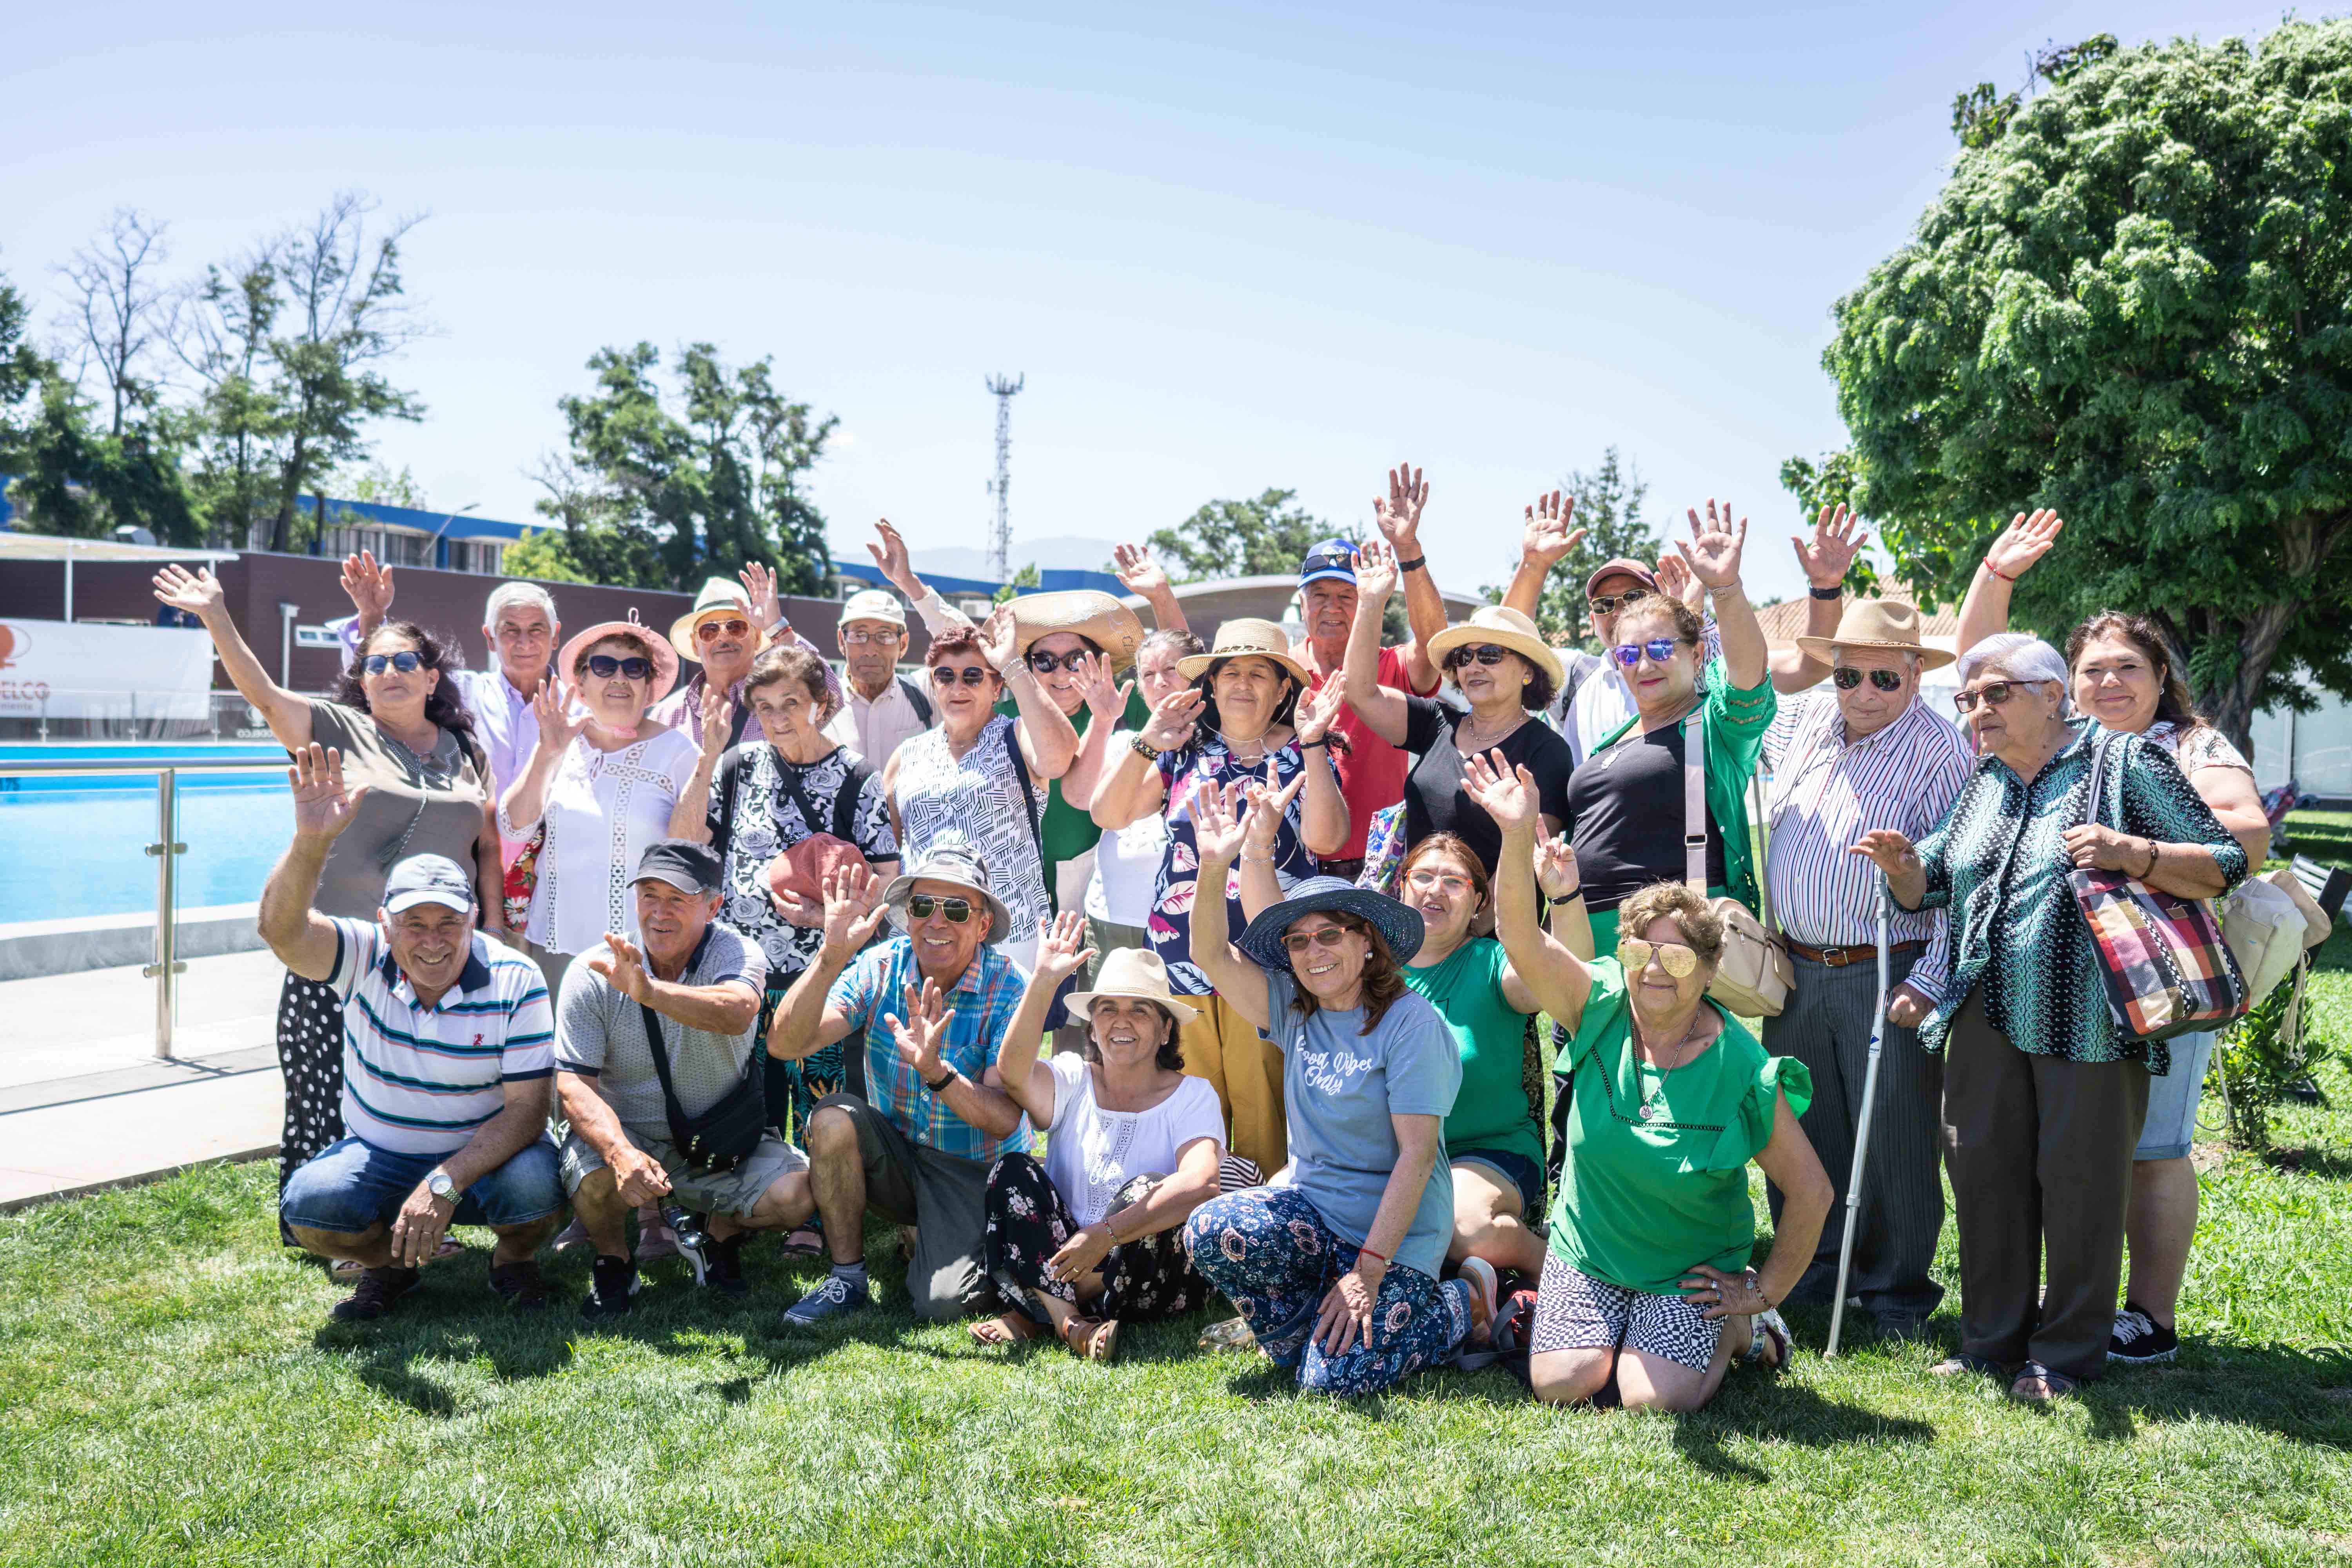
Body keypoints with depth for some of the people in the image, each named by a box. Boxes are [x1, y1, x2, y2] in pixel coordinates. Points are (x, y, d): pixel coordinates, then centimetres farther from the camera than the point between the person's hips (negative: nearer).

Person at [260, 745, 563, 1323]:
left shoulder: (515, 981, -18)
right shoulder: (364, 957, -12)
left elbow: (527, 1109, -19)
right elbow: (282, 931, -33)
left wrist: (445, 1184, -31)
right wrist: (311, 843, -51)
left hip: (483, 1156, -2)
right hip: (377, 1155, 2)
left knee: (537, 1185, -33)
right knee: (307, 1203, -26)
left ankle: (513, 1259, 5)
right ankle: (393, 1261, 8)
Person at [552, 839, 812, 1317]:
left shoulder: (734, 953, -14)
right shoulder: (592, 974, -10)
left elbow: (737, 1014, -38)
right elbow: (573, 1084, -16)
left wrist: (648, 991, -56)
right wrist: (620, 1153, -36)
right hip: (626, 1133, 0)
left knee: (798, 1192, -24)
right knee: (594, 1181, -33)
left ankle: (719, 1234, 12)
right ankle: (613, 1260, 4)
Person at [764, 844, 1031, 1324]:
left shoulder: (1008, 988, -16)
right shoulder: (881, 968, -8)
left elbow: (1005, 1119, -23)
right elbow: (784, 1045, -20)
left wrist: (935, 1071, -40)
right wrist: (831, 957, -33)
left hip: (975, 1172, -3)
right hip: (896, 1157, 3)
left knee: (943, 1305, -24)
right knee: (834, 1118, -27)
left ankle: (923, 1248, 13)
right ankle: (848, 1279, -7)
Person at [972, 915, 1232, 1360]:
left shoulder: (1192, 1097, -2)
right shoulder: (1073, 1079, 6)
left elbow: (1202, 1185, -21)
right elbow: (1013, 1072, -18)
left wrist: (1106, 1234, -31)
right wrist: (1043, 982, -30)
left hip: (1151, 1284, -2)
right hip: (1059, 1261, 2)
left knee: (1144, 1192, -29)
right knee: (1012, 1170, -16)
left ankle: (1034, 1316, -17)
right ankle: (1071, 1322, -26)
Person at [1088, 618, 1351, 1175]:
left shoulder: (1301, 753, 7)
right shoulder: (1186, 753, 13)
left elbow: (1326, 838, -9)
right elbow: (1107, 813, 5)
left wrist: (1313, 746, -15)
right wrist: (1146, 745, -7)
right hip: (1181, 960, 3)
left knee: (1263, 1108, -5)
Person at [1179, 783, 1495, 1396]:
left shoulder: (1409, 1022, -14)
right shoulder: (1294, 1012, 4)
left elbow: (1417, 1155, -18)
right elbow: (1213, 956, -7)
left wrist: (1369, 1270, -22)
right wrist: (1214, 867, -24)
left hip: (1394, 1226, -5)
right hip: (1313, 1206, 5)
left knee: (1334, 1378, -17)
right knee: (1210, 1230, -23)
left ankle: (1465, 1305, 9)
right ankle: (1322, 1321, 4)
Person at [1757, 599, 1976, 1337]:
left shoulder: (1942, 752, -10)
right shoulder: (1800, 722, 7)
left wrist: (1928, 981, -19)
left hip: (1887, 977, -5)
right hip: (1795, 971, 6)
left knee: (1894, 1139, 2)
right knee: (1801, 1132, 14)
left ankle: (1897, 1289, 19)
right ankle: (1812, 1270, 30)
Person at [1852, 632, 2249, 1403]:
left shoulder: (2126, 761, -2)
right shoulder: (1982, 781, 16)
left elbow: (2223, 867, -4)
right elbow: (1930, 887, 20)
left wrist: (2129, 854, -21)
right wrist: (1901, 862, -3)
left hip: (2090, 1020, -5)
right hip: (1989, 1017, 6)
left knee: (2078, 1177, 1)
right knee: (1985, 1170, 8)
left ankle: (2065, 1352, 16)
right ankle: (1992, 1339, 22)